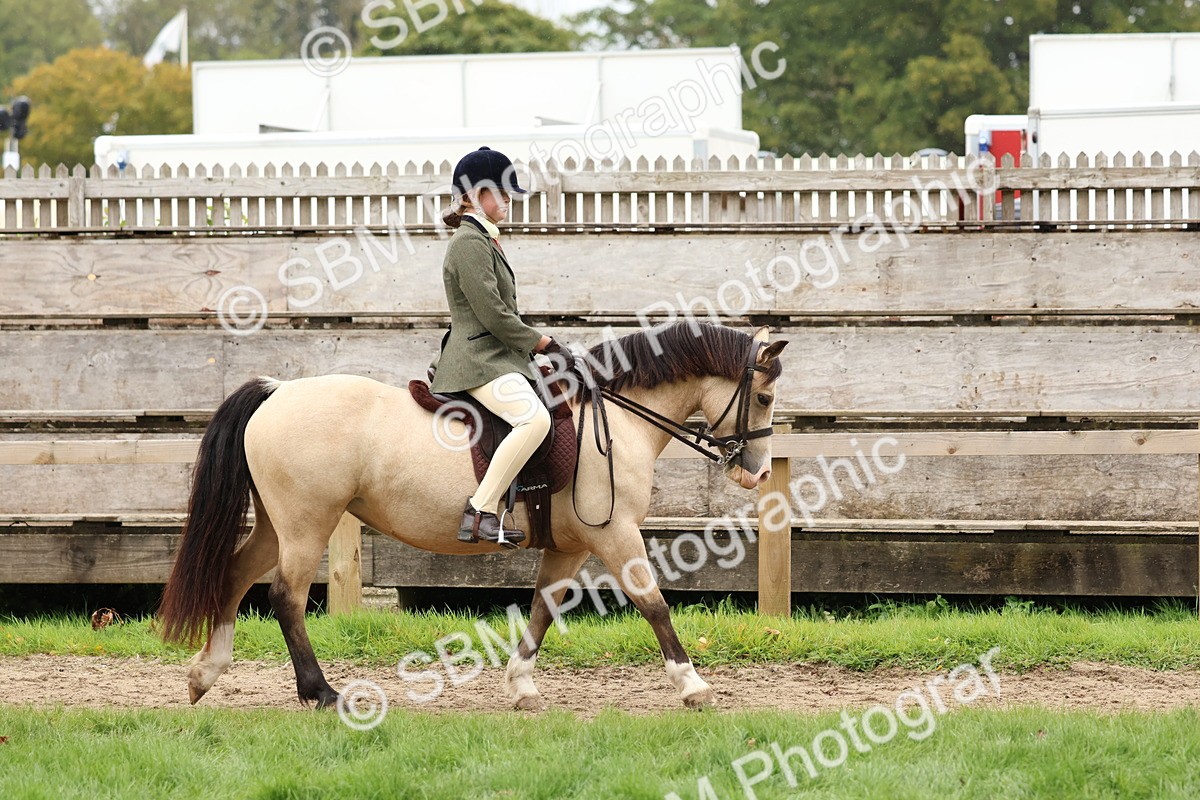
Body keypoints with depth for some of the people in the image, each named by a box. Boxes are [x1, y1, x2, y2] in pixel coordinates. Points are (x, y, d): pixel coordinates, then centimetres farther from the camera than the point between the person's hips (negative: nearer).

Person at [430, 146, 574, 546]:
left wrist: (541, 345, 14)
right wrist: (546, 345, -11)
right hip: (479, 360, -11)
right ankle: (481, 511, -32)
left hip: (497, 357, 11)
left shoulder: (486, 240, 19)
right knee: (534, 418, -32)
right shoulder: (469, 243, -14)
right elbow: (493, 315, -18)